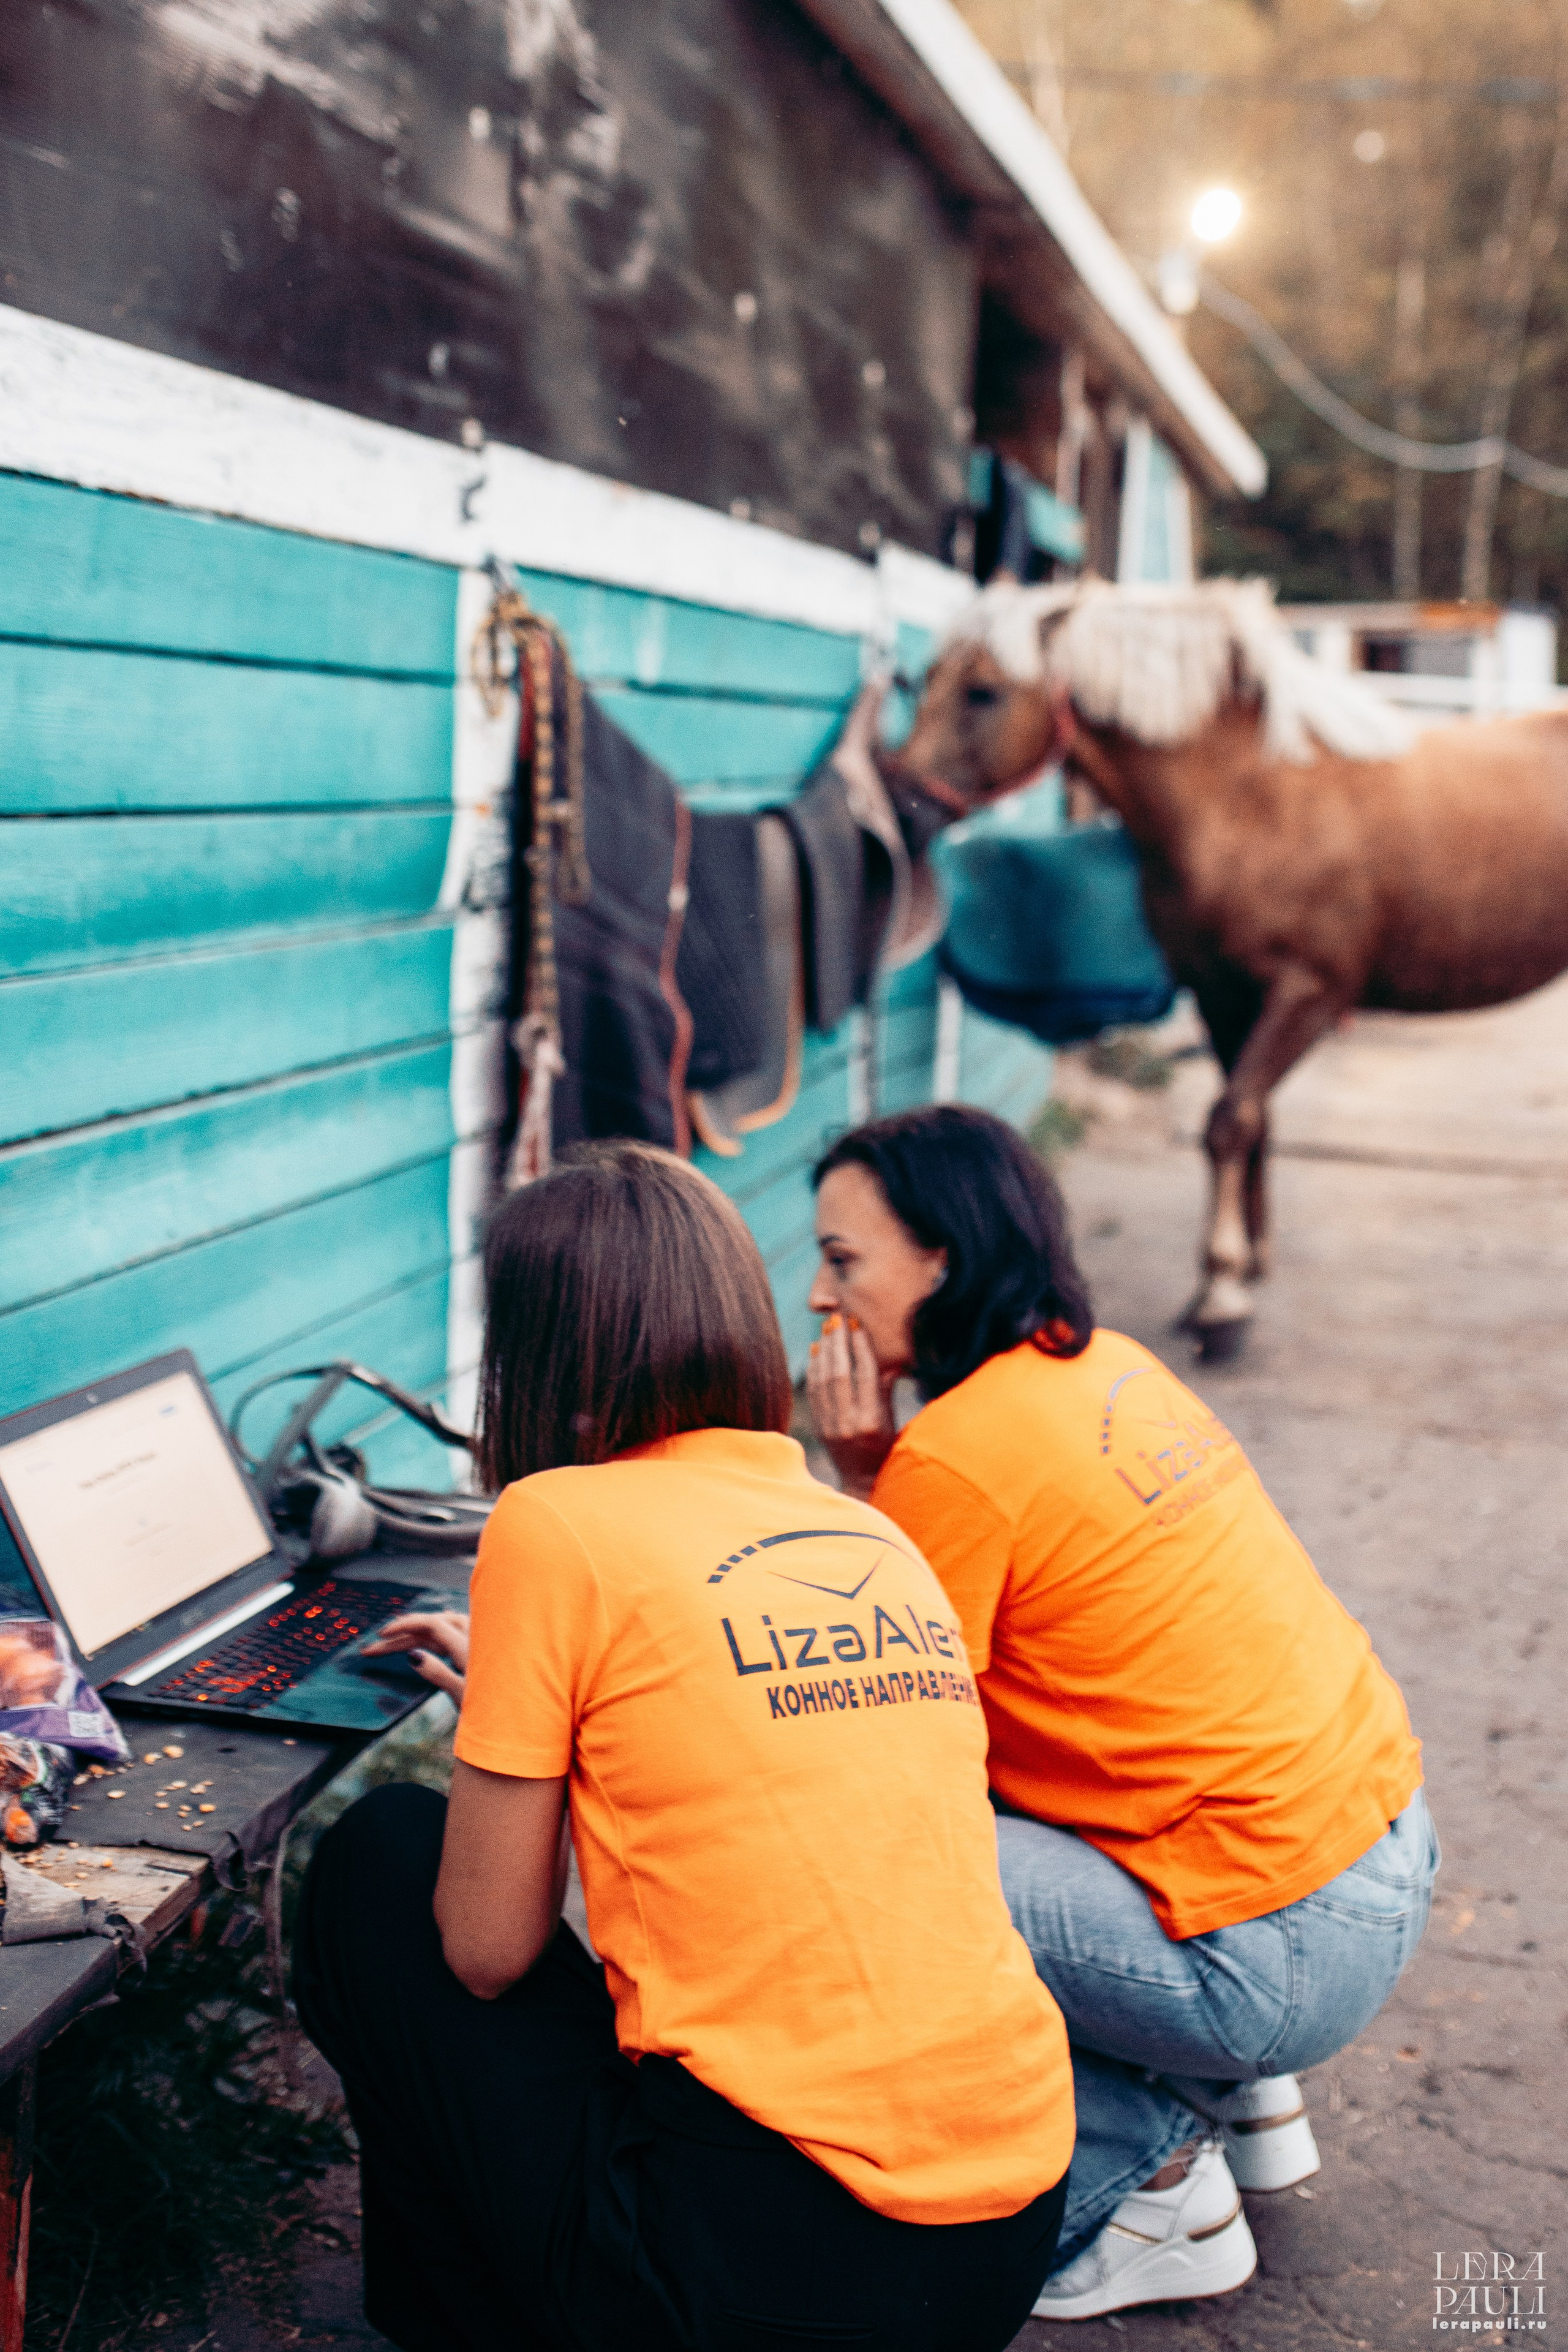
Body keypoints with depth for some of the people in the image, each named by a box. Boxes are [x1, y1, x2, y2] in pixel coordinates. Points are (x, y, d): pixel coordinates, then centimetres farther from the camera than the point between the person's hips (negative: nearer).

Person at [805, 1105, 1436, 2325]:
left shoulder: (956, 1453, -19)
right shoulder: (1107, 1363, 7)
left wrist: (861, 1479, -11)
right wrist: (883, 1482, 2)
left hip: (1284, 1954, -9)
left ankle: (1144, 2182, 5)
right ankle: (1236, 2096, 25)